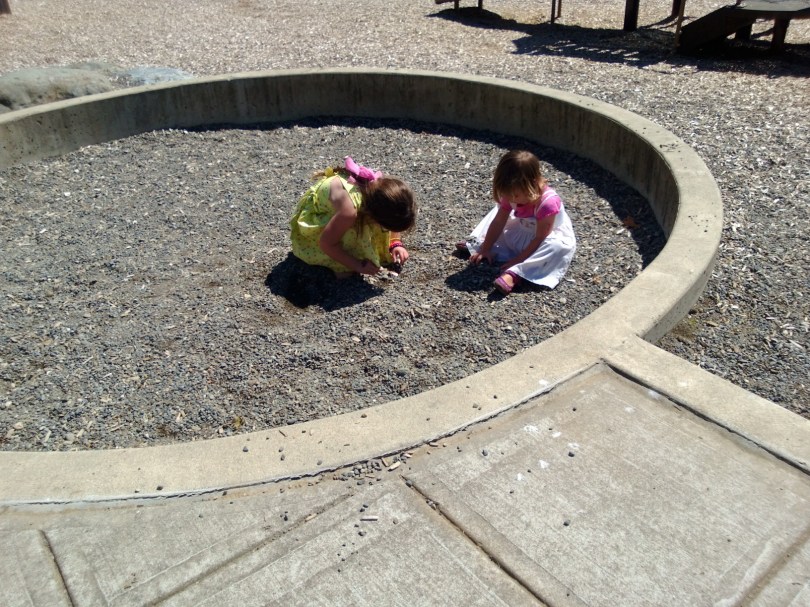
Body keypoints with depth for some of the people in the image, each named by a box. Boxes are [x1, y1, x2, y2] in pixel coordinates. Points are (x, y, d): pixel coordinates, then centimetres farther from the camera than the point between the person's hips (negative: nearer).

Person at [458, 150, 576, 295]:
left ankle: (514, 273, -45)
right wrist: (485, 249, -7)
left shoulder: (548, 202, -35)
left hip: (550, 235, -6)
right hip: (522, 233, 7)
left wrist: (517, 261, -30)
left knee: (558, 247, -39)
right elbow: (498, 222, -8)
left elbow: (540, 238, -31)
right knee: (498, 213, 3)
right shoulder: (512, 195, -16)